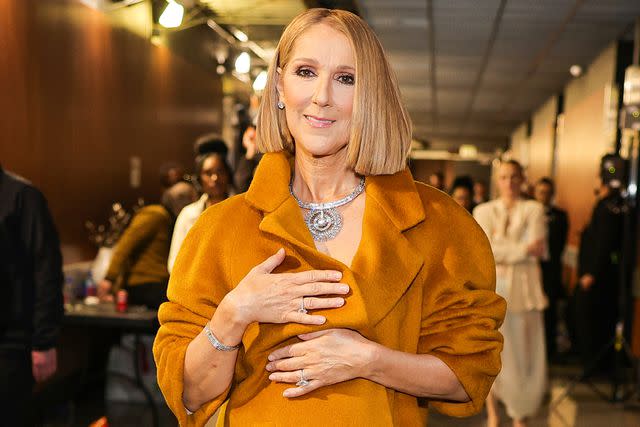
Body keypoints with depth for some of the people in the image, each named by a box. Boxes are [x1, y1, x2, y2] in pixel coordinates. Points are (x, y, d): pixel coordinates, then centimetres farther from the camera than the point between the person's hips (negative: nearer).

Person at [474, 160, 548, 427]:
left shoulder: (533, 210, 6)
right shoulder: (483, 211, 9)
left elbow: (537, 250, -6)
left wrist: (503, 251, -9)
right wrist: (523, 249, -10)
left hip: (524, 287, 0)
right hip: (492, 287, 1)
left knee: (523, 350, -1)